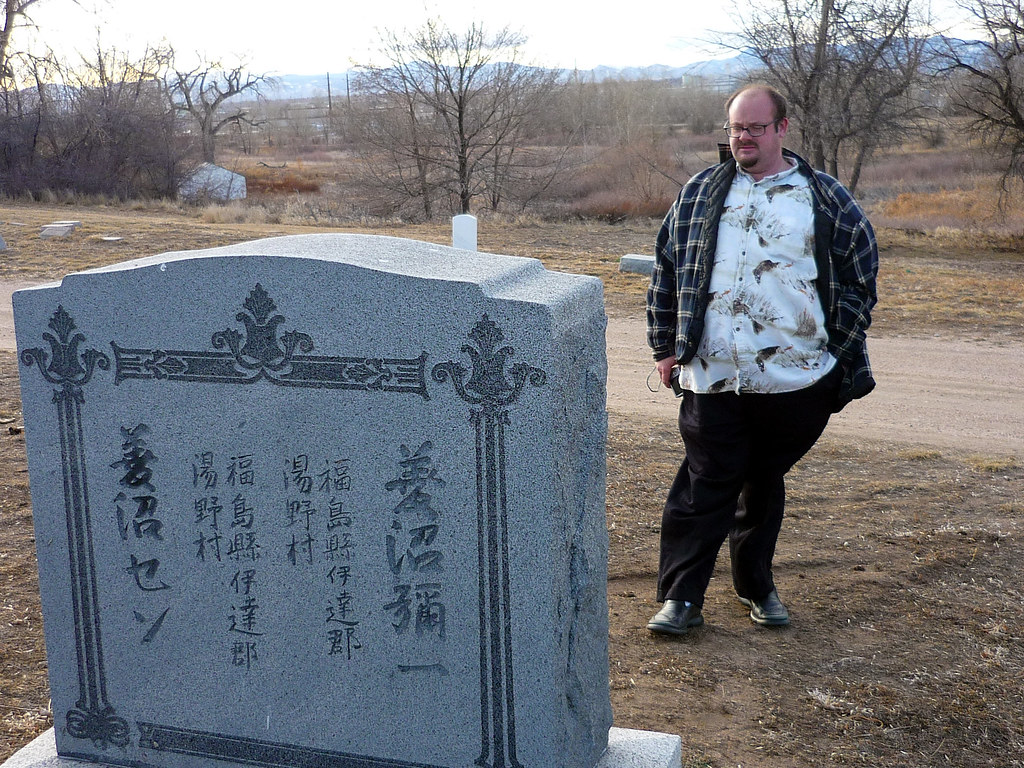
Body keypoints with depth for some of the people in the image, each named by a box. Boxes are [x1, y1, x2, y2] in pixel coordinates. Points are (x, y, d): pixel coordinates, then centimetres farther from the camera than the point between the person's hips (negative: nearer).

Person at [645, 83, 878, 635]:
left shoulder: (828, 200, 5)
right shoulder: (701, 193, 9)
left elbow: (860, 277, 8)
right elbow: (666, 273, 13)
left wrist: (842, 357, 2)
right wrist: (666, 347, 7)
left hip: (795, 381, 0)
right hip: (712, 378, 0)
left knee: (765, 485, 14)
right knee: (704, 487, -1)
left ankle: (757, 587, 31)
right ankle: (681, 598, 8)